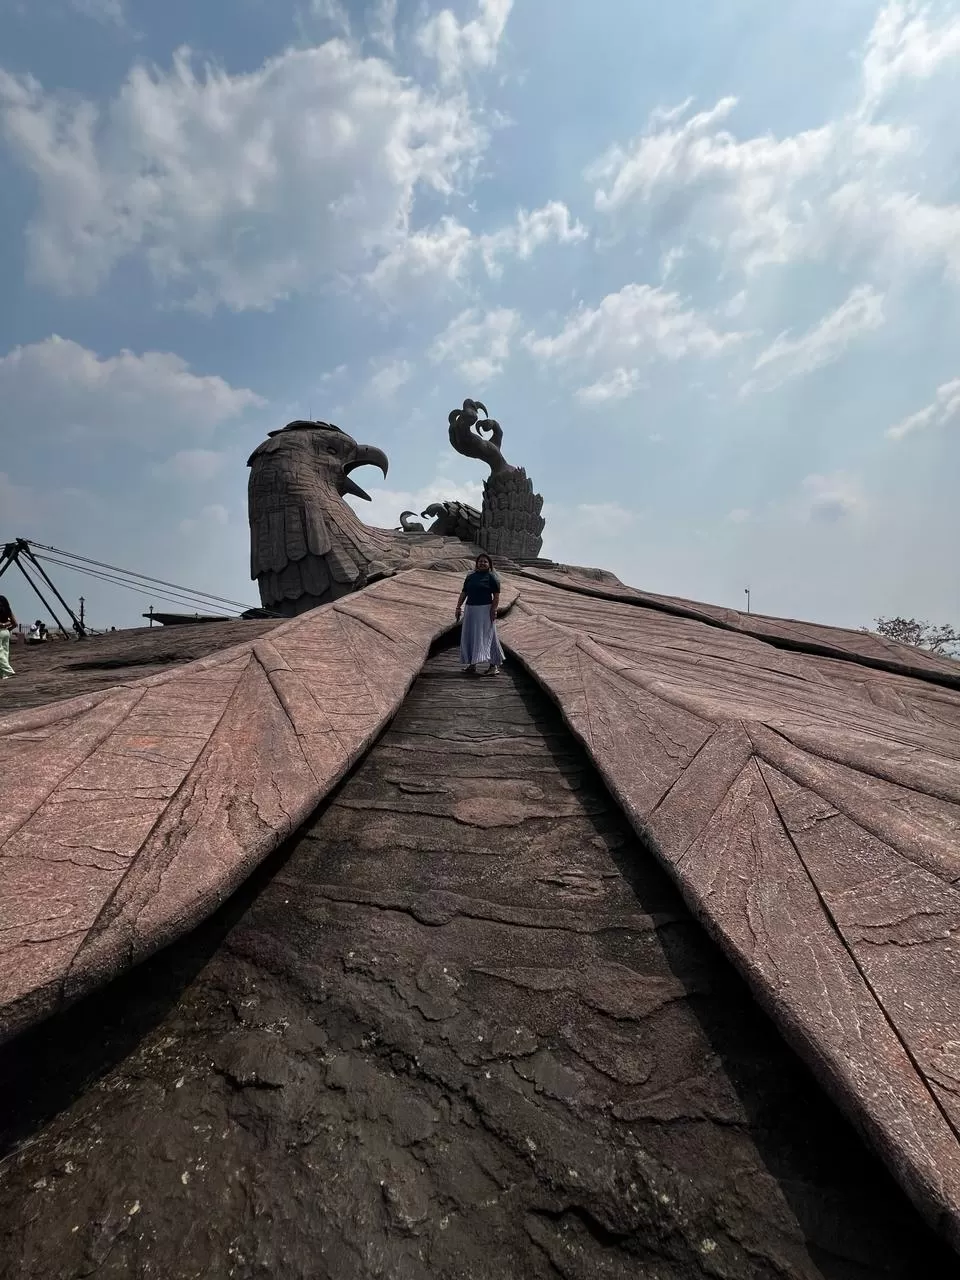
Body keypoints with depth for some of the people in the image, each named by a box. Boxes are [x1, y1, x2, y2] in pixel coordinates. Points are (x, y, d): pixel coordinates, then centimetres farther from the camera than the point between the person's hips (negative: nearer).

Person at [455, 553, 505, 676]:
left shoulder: (492, 577, -2)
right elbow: (463, 593, 15)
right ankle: (471, 664, 13)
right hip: (470, 609, 6)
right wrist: (458, 607, 8)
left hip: (485, 610, -6)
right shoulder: (470, 576, 13)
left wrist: (493, 610, -16)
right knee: (469, 637, 6)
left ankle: (495, 664, -1)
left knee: (486, 636, -6)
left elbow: (496, 596, -7)